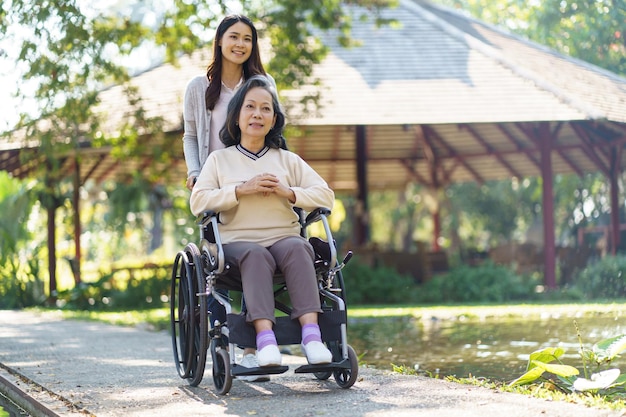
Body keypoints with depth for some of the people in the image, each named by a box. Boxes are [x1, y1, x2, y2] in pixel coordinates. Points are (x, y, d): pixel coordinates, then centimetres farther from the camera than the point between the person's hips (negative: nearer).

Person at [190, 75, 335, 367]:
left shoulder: (288, 159, 21)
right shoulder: (219, 159, 17)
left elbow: (326, 196, 11)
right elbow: (198, 202, 1)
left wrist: (287, 192, -6)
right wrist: (242, 190, -10)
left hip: (284, 237, 2)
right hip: (238, 241, -1)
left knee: (297, 247, -34)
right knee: (256, 254, -37)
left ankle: (311, 334, -47)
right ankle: (265, 338, -50)